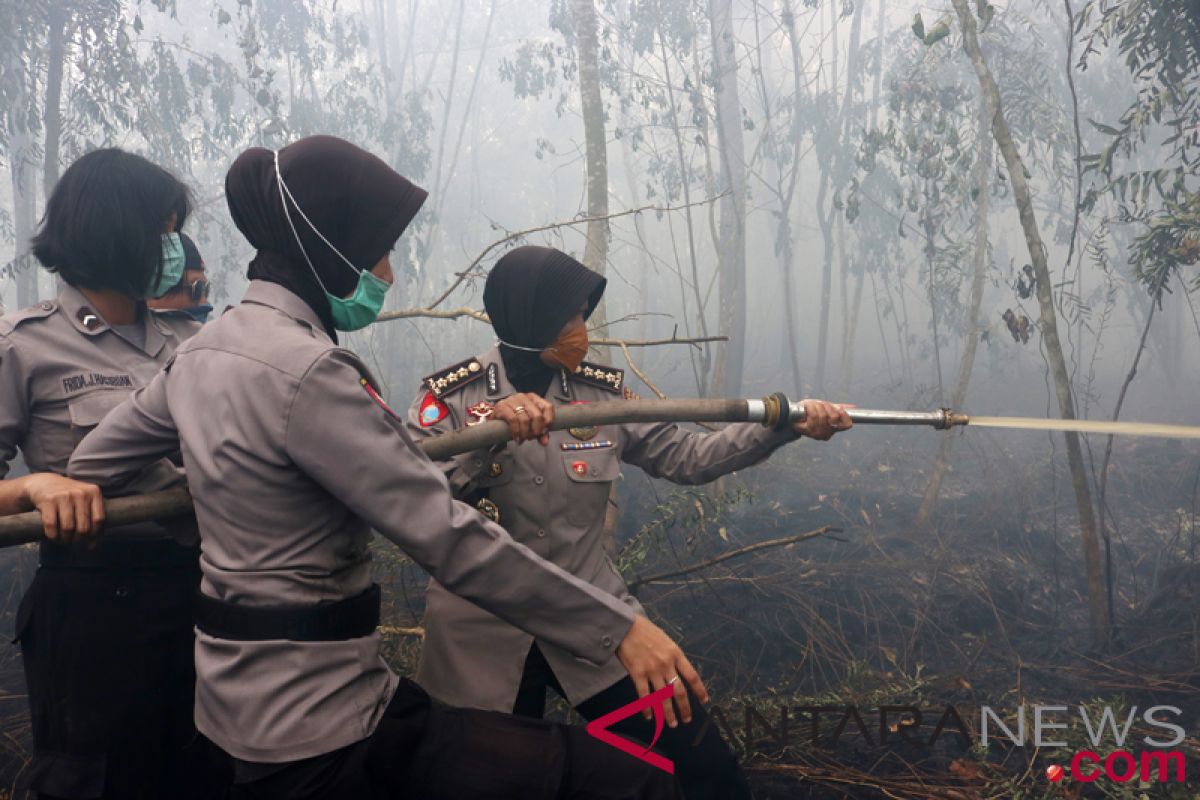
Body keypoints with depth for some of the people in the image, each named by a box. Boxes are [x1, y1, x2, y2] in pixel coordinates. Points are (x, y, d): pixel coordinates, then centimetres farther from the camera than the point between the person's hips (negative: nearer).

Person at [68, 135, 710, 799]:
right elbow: (448, 539, -25)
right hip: (312, 720, -10)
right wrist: (616, 627, -20)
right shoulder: (304, 370, -22)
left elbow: (90, 466, 19)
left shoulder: (203, 351, 6)